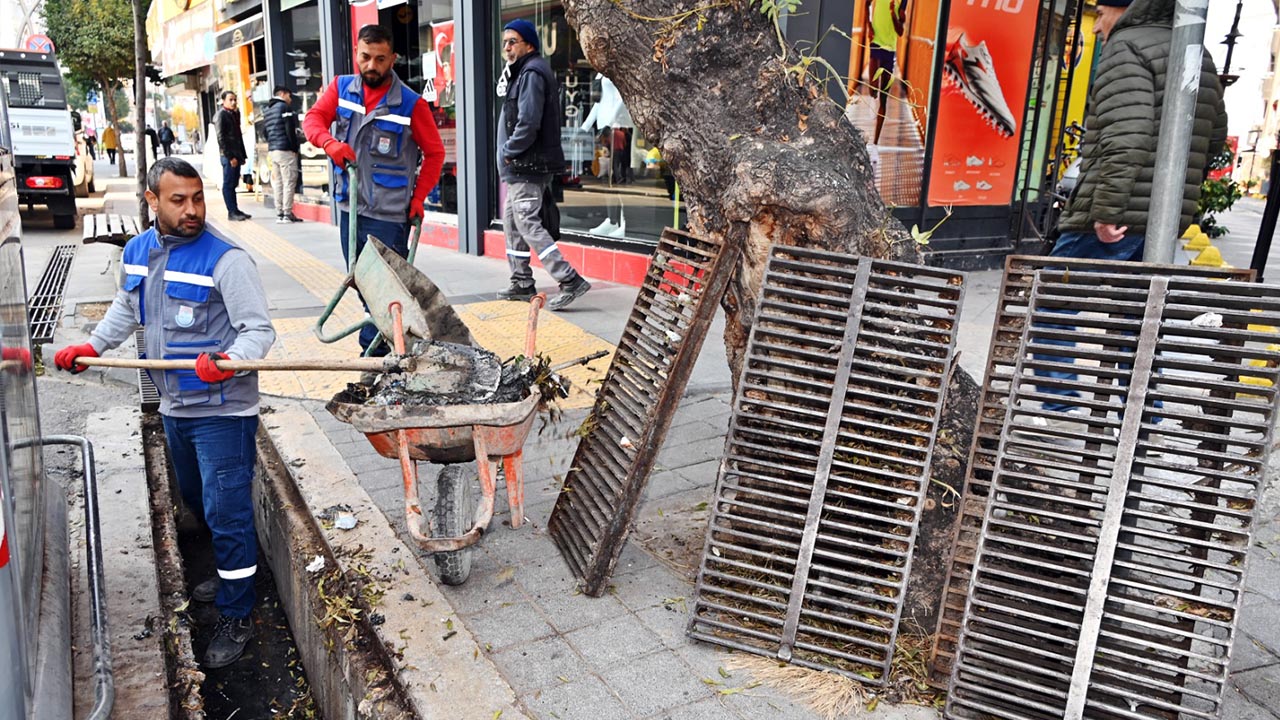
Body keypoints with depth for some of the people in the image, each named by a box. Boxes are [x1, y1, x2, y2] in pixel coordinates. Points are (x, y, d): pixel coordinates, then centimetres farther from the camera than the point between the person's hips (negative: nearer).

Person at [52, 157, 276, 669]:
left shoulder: (225, 259, -17)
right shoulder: (137, 252, 6)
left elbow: (260, 330, -19)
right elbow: (126, 309, 24)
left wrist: (227, 362, -36)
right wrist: (91, 346, 12)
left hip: (222, 410, -8)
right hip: (175, 406, 8)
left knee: (225, 512, -2)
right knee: (197, 502, 22)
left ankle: (236, 618, 12)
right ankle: (232, 572, 45)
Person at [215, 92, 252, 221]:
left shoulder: (234, 114, 17)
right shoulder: (221, 115, -7)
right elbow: (221, 138, -13)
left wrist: (242, 155, 13)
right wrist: (230, 157, -17)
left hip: (236, 155, 8)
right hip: (228, 156, -8)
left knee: (233, 184, 12)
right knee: (228, 184, -4)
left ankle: (235, 210, 16)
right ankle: (232, 212, -3)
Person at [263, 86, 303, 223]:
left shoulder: (267, 110, 19)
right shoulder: (284, 107, -7)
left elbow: (266, 132, 19)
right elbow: (290, 130, -14)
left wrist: (271, 145, 18)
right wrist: (295, 147, -9)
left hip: (272, 150, 8)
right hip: (285, 150, -8)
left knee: (277, 182, 9)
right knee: (289, 182, -6)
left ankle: (279, 214, 9)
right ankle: (287, 213, -9)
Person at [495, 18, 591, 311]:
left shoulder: (532, 73, -14)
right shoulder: (521, 72, 20)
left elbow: (528, 122, -23)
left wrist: (509, 152, -13)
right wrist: (510, 155, 13)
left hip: (528, 166, -11)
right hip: (521, 167, 11)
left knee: (527, 223, -13)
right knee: (512, 221, 16)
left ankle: (570, 280, -14)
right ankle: (522, 284, 23)